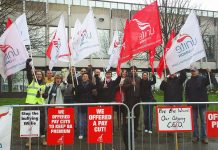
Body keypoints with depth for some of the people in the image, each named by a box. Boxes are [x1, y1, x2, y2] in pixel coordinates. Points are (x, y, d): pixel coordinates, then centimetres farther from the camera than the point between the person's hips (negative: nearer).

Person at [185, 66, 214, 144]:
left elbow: (209, 81, -19)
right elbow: (187, 92, 13)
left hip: (202, 103, -3)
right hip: (193, 104, 3)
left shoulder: (202, 79, 2)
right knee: (194, 121, 7)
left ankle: (204, 137, 7)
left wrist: (209, 73, -36)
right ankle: (195, 136, 14)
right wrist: (187, 99, 0)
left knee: (203, 121, 2)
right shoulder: (189, 81, 12)